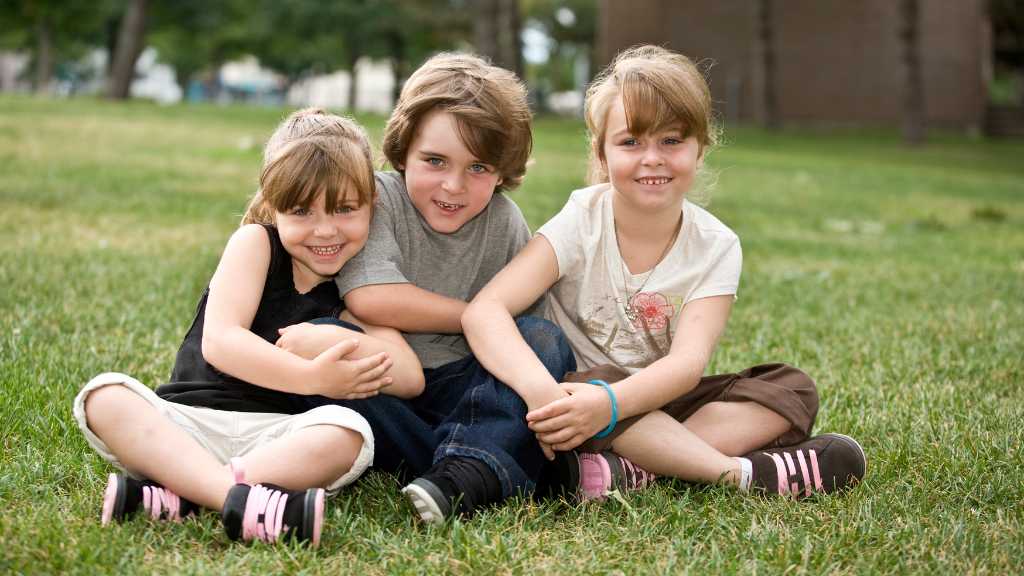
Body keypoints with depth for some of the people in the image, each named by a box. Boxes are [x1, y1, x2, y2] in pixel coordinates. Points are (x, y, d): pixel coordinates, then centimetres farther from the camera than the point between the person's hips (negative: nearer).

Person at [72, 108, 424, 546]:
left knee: (348, 434, -31)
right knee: (105, 397, -28)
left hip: (275, 435, 1)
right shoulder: (255, 243, 2)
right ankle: (238, 497, -47)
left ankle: (170, 494, -35)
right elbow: (219, 341, -12)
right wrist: (312, 378, -22)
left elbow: (410, 379, -4)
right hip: (187, 420, -1)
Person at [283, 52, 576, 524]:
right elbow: (370, 298, -24)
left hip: (468, 389, 2)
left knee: (547, 341, -19)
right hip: (379, 390, -2)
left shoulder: (506, 223, 0)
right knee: (305, 343, -30)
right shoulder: (375, 198, -9)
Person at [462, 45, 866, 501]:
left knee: (793, 390, -14)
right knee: (593, 382, -35)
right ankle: (742, 472, -30)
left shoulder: (716, 247, -7)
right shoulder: (581, 223, -13)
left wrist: (610, 403, -44)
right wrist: (545, 394, -46)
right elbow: (484, 311, -26)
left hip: (658, 399, 4)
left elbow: (689, 361, -22)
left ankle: (632, 469, -31)